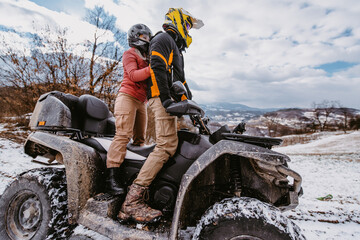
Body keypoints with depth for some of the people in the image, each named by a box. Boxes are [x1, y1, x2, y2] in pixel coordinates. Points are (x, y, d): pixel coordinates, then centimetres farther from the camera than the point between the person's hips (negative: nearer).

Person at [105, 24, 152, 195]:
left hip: (141, 101, 8)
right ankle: (111, 178, -21)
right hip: (128, 96, -8)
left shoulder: (147, 57, 28)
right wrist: (152, 69, -28)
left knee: (140, 139, 5)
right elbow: (133, 75, -16)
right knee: (123, 134, -20)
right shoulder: (130, 54, 2)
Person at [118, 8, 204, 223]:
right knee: (166, 146, -19)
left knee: (170, 144, 6)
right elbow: (158, 68, -16)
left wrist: (189, 100, 24)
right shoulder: (164, 39, 2)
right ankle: (132, 201, -19)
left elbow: (179, 78, 31)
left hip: (169, 101, 11)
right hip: (161, 98, -11)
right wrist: (166, 99, -24)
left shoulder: (175, 48, 33)